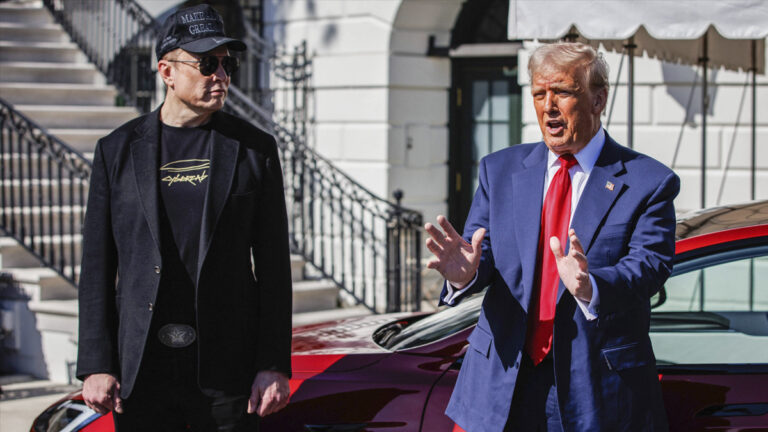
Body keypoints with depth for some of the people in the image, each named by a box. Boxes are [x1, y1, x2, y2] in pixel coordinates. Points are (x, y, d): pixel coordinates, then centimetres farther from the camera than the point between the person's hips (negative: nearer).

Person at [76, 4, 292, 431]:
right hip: (141, 369, 1)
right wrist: (96, 365, -2)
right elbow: (97, 267, 5)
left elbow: (273, 267, 4)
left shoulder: (254, 149, 5)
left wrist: (274, 366, -3)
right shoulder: (118, 150, 6)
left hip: (226, 371, 0)